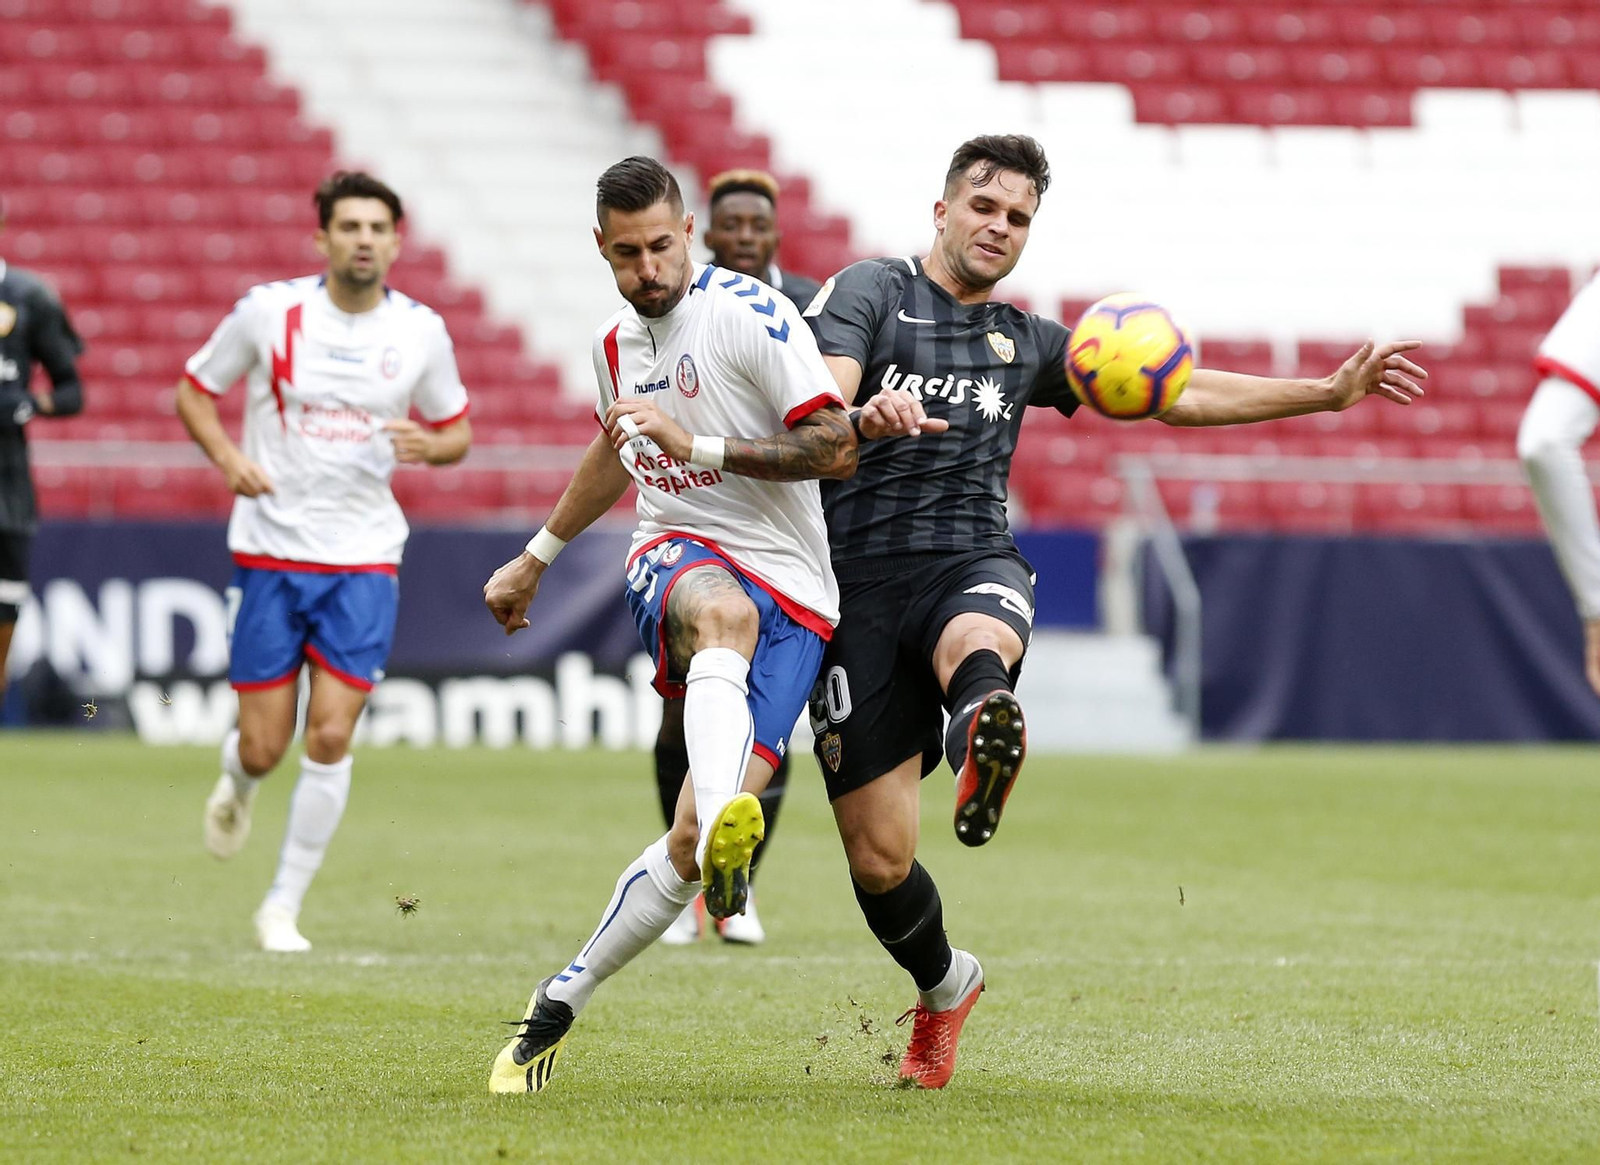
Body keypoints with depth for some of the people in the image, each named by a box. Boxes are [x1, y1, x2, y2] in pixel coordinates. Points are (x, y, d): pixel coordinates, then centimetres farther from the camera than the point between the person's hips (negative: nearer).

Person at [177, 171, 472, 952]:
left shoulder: (421, 331, 0)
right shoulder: (267, 311, -5)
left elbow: (457, 431, 13)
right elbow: (193, 392, 6)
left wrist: (429, 446, -11)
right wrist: (228, 456, -12)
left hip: (364, 562, 1)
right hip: (269, 552, -1)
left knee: (330, 737, -10)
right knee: (264, 748, -1)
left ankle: (283, 908, 5)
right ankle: (236, 780, 39)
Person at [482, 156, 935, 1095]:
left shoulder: (750, 314, -7)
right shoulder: (616, 344, 14)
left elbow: (837, 451, -13)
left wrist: (699, 443, -20)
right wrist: (537, 558, 46)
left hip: (791, 594, -3)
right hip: (677, 561, 3)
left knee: (695, 840, -16)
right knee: (724, 612, -40)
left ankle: (562, 1001, 4)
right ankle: (724, 828, -67)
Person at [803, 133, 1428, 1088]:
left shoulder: (1025, 344, 21)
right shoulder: (868, 294, 8)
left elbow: (1176, 393, 24)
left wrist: (1332, 392, 19)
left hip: (973, 565, 2)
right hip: (863, 581, -2)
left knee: (975, 642, -39)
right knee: (879, 857, -1)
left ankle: (981, 736, -74)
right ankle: (945, 985, 28)